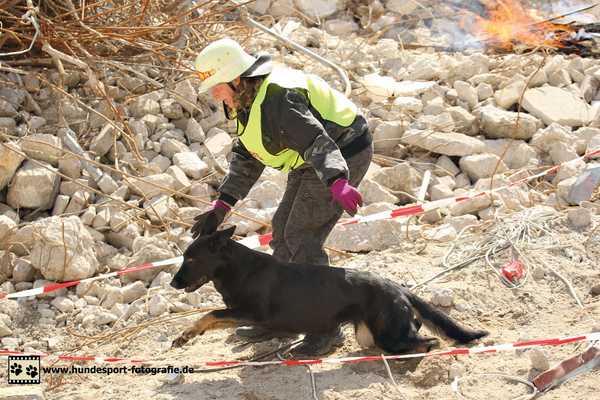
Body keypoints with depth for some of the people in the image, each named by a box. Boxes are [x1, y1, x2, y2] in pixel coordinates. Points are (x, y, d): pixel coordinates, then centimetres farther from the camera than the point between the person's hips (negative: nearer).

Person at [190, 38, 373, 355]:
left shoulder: (277, 100, -28)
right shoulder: (247, 101, 6)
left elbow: (316, 140, -41)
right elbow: (245, 158, 15)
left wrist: (338, 184, -57)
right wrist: (221, 208, 8)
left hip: (342, 156, -11)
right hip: (312, 163, 11)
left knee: (301, 237, -13)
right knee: (283, 229, 15)